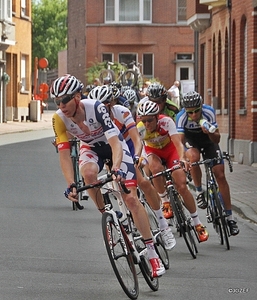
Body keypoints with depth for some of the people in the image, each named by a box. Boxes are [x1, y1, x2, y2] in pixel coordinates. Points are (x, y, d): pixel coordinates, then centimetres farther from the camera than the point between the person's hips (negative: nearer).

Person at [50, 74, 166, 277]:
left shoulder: (96, 108, -34)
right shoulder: (59, 118, -25)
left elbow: (115, 144, -38)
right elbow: (64, 154, -25)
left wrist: (116, 169, -55)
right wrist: (70, 185, -37)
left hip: (114, 144, -3)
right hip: (91, 147, 3)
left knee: (131, 198, -12)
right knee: (88, 173, -35)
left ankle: (152, 253, -5)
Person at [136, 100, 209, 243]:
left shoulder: (166, 122, -33)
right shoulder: (139, 129, -29)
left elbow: (178, 143, -41)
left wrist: (182, 159, -59)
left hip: (170, 149, -1)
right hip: (153, 151, 1)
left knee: (182, 186, -13)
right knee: (156, 169, -37)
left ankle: (198, 224, 0)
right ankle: (166, 201, -13)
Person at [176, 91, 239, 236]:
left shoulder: (209, 112, -29)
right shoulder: (181, 117, -31)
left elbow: (217, 139, -23)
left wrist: (210, 133, -44)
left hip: (208, 139, 1)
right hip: (191, 140, -1)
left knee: (220, 175, -8)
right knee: (194, 157, -36)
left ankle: (230, 217, -1)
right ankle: (199, 192, -12)